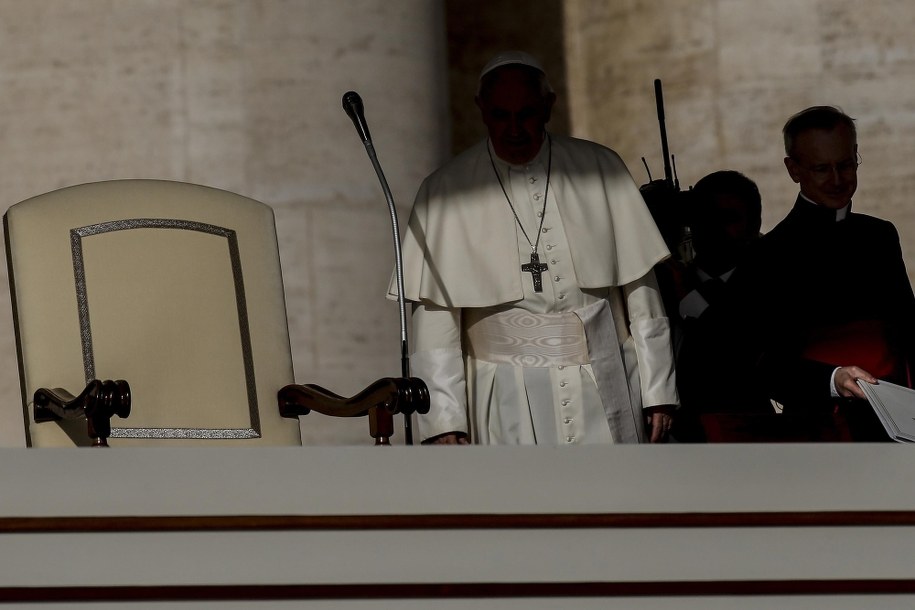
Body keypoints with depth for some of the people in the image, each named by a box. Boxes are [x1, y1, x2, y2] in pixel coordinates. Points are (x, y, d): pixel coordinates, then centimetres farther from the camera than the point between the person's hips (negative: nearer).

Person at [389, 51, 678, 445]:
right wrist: (443, 418, -5)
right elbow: (434, 316, 1)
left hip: (603, 390, 1)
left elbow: (639, 288, 7)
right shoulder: (447, 190, 2)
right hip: (510, 409, -1)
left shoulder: (600, 169, 5)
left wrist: (658, 389, 5)